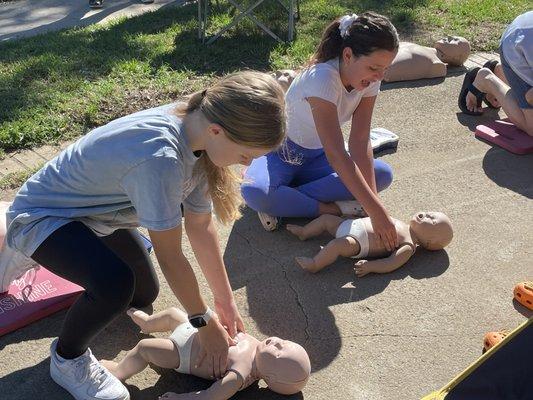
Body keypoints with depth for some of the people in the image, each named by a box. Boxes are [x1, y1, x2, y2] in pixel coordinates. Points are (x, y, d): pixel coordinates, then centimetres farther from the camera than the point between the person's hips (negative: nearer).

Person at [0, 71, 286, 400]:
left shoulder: (198, 136, -15)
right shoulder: (159, 157, -41)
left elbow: (200, 226, -6)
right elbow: (170, 256, -30)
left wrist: (226, 300, -1)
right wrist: (205, 322, -17)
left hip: (93, 212, 9)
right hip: (41, 215, -8)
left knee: (145, 296, 21)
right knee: (115, 283, -35)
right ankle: (68, 358, -1)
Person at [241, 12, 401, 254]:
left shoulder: (369, 79, -14)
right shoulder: (322, 78, -35)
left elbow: (360, 143, -16)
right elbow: (336, 155, -41)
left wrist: (373, 202, -28)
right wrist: (376, 211, -43)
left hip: (316, 156, 7)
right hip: (281, 152, -6)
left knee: (382, 173, -17)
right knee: (253, 192, -37)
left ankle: (282, 202, -16)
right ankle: (330, 209, -17)